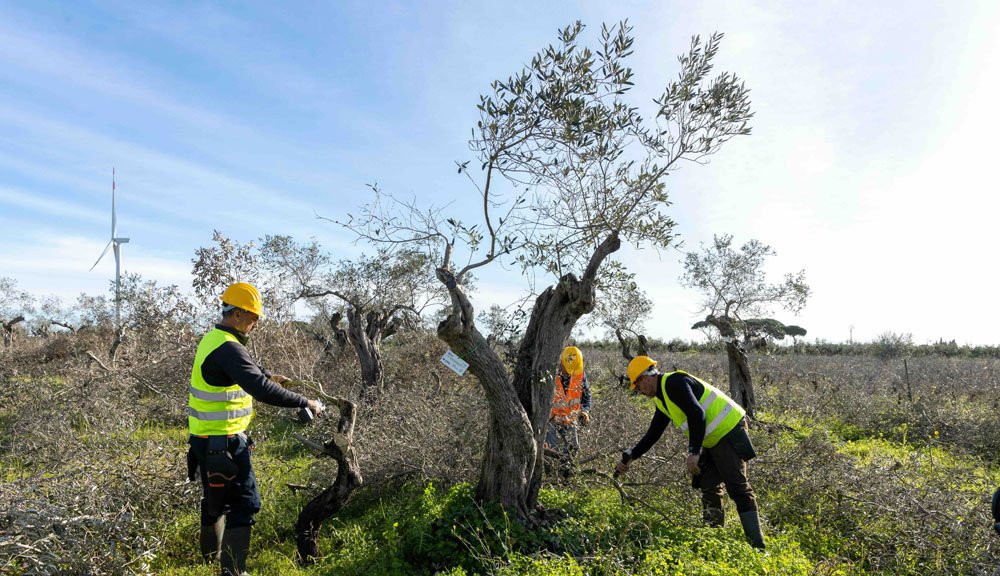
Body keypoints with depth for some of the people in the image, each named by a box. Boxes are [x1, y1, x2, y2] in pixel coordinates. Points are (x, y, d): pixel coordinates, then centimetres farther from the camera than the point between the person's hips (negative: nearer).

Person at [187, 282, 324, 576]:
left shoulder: (213, 338, 8)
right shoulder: (228, 349, -24)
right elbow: (262, 389, -33)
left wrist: (269, 375, 17)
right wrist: (306, 402, -27)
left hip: (205, 438, 10)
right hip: (224, 442, -10)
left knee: (216, 498, 26)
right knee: (244, 503, -2)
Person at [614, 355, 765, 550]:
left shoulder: (673, 382, -17)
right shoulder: (662, 399, 16)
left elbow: (697, 414, -27)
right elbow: (653, 433, 21)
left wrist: (694, 452, -28)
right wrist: (630, 456, 15)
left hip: (729, 432, -10)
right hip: (713, 441, 11)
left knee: (738, 488, -11)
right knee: (709, 489, 9)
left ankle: (757, 546, -7)